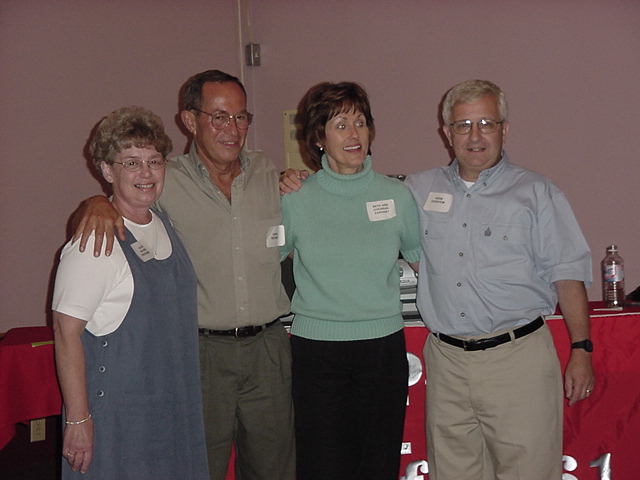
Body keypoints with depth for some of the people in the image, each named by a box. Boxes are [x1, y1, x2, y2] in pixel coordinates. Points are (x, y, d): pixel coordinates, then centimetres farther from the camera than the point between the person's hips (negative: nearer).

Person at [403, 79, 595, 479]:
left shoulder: (537, 193, 3)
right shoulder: (421, 189, 11)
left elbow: (568, 274, 1)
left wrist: (581, 350, -4)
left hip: (518, 357, -3)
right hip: (446, 360, 3)